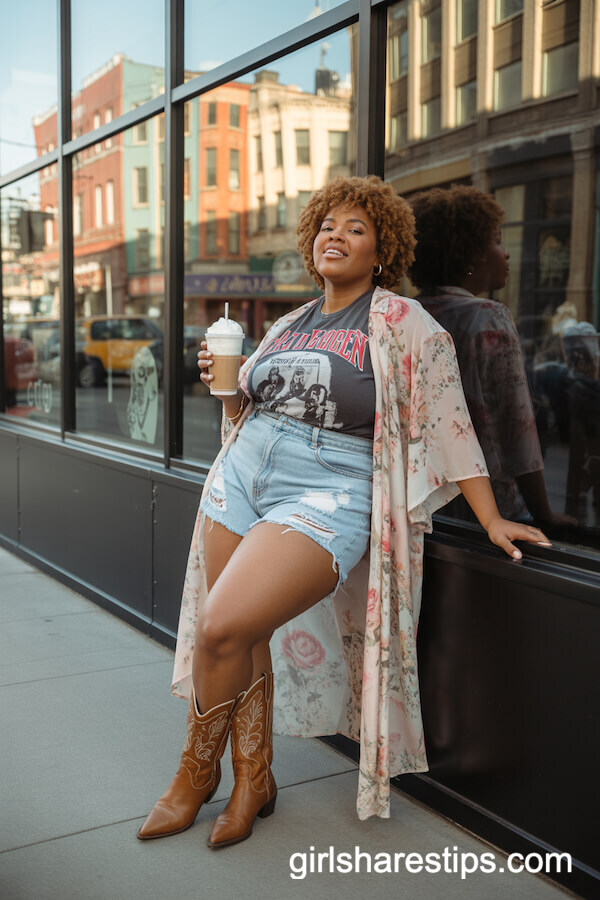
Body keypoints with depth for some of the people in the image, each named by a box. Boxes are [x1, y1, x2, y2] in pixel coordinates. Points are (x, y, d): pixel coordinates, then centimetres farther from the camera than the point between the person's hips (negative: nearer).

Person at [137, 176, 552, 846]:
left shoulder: (403, 324, -2)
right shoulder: (287, 326, 16)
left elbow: (448, 422, -4)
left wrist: (491, 519, -6)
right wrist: (226, 381, 5)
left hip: (328, 493, -6)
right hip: (241, 474, 7)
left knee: (222, 629, -17)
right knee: (244, 640, 4)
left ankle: (197, 772, 9)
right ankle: (253, 782, 23)